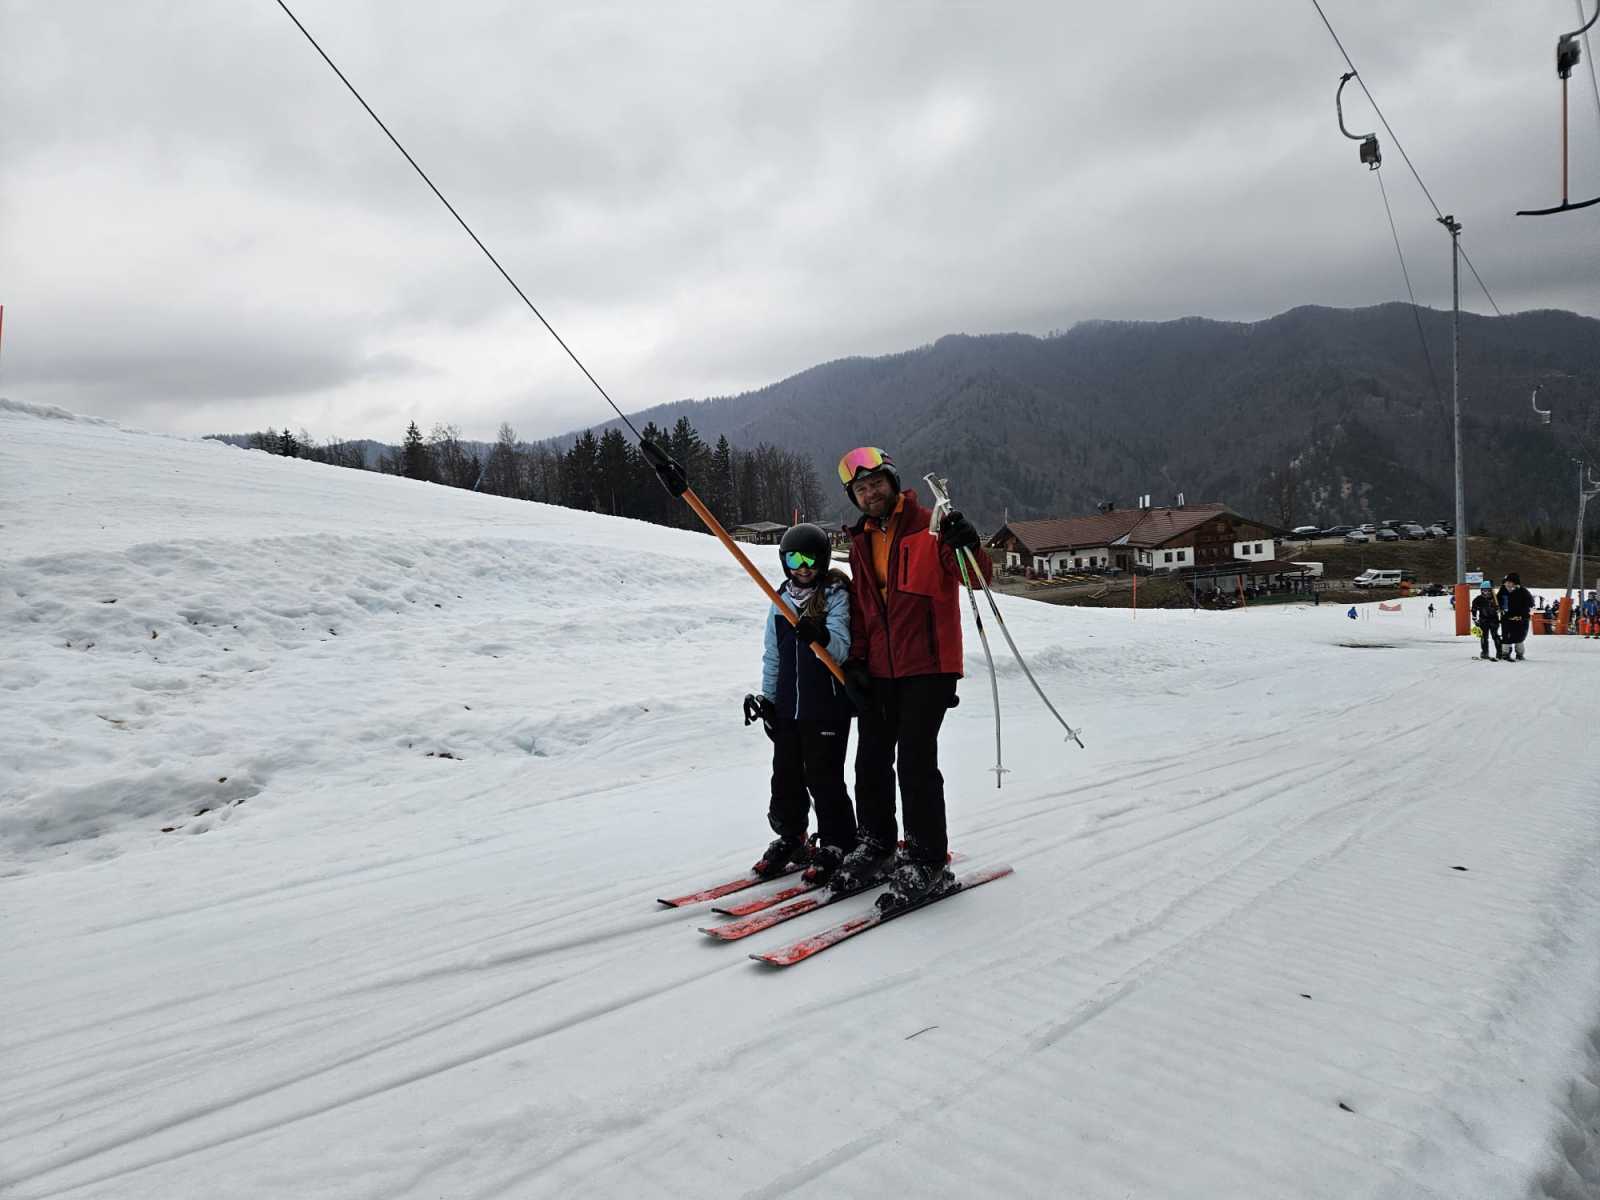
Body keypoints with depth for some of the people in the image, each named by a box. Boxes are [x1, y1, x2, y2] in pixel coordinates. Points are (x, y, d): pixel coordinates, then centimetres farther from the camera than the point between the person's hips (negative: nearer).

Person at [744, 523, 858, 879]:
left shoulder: (836, 595, -4)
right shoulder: (782, 599, 11)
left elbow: (841, 649, -15)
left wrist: (820, 637, -35)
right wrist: (766, 697, 14)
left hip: (827, 706, -5)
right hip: (787, 706, 5)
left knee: (823, 777, -1)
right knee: (785, 776, 11)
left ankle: (837, 845, 13)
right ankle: (790, 839, 28)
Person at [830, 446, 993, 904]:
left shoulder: (929, 527, -4)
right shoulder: (861, 542, 14)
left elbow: (979, 577, -10)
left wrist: (968, 547, -31)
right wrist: (857, 658, 9)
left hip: (927, 665, -6)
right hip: (879, 669, 6)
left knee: (915, 760, -9)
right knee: (871, 759, 9)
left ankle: (927, 858, 5)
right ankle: (875, 845, 26)